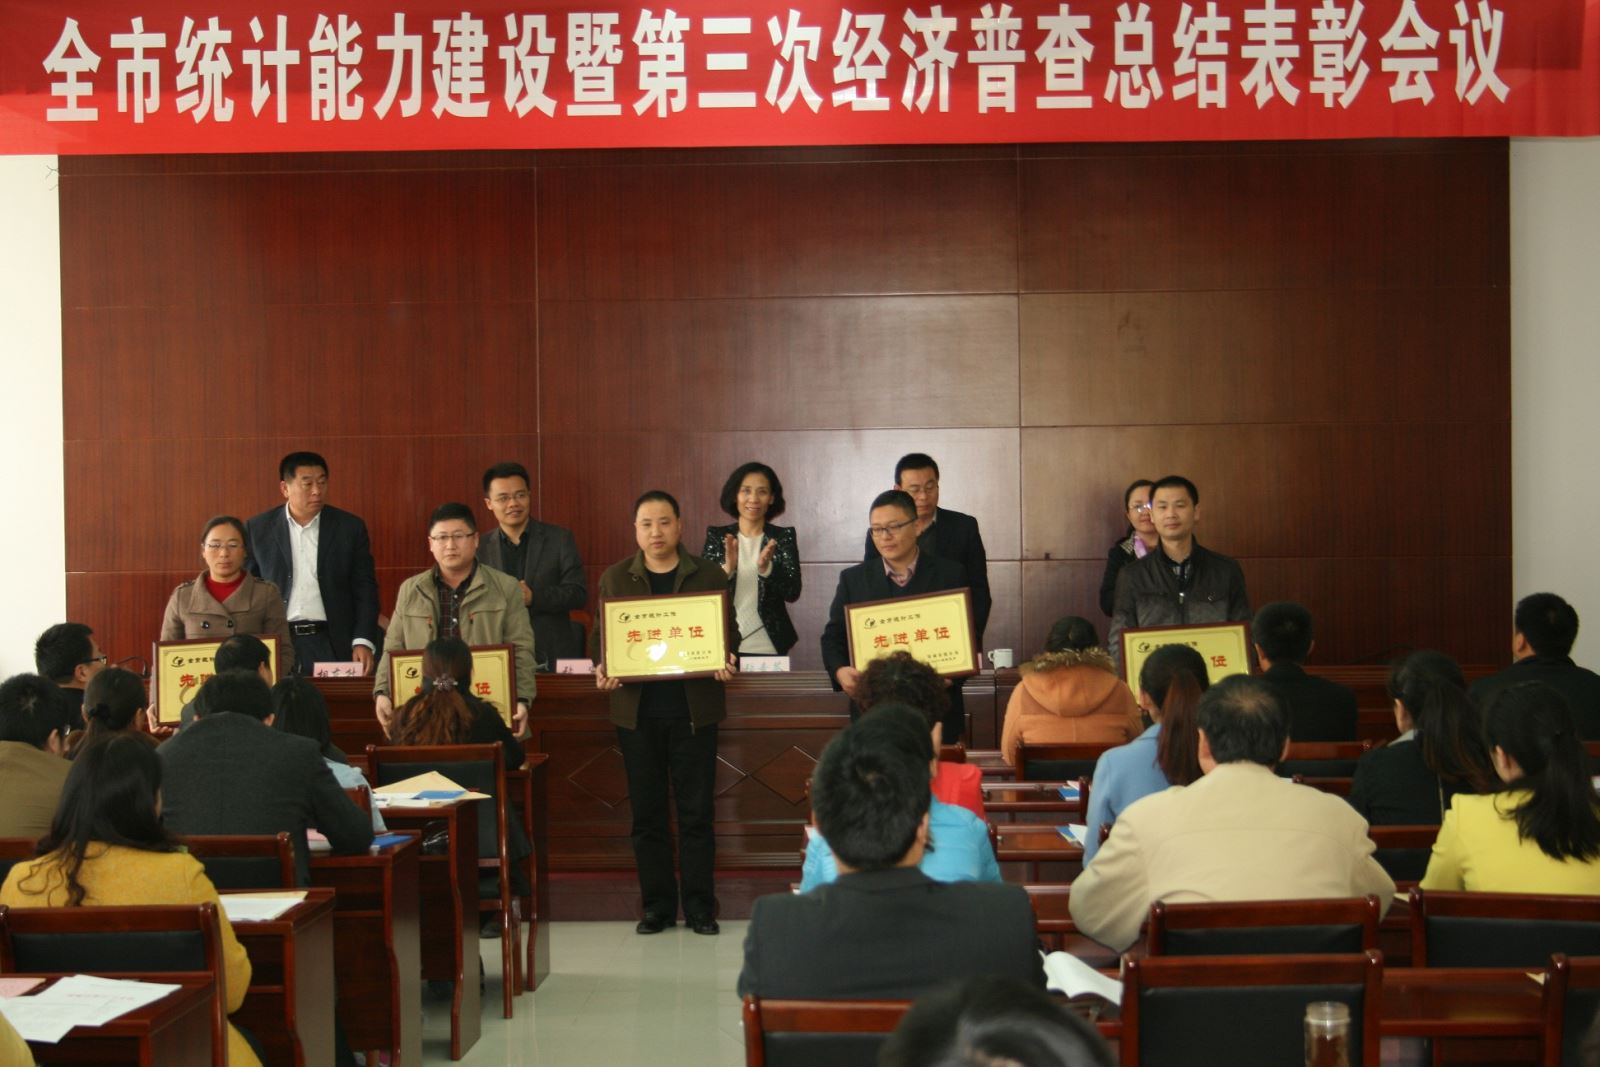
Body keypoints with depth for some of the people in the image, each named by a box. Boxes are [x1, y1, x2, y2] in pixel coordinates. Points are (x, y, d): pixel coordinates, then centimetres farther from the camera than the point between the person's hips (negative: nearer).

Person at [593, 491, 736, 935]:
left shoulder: (709, 576, 5)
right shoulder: (615, 578, 8)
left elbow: (727, 634, 6)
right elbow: (600, 636, 9)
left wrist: (726, 662, -15)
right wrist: (602, 668, -10)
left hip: (693, 710, -1)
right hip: (637, 710, 1)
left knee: (696, 812, 1)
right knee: (647, 813, 6)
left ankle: (700, 907, 9)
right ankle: (657, 906, 15)